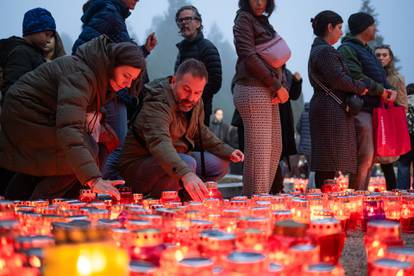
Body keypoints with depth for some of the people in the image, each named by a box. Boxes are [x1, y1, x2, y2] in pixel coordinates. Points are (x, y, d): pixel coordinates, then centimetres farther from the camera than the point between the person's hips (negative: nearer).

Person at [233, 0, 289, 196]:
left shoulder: (263, 22, 22)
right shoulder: (244, 18, -3)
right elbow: (249, 57, -13)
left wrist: (281, 86, 3)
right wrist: (277, 86, -11)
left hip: (268, 92, 9)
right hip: (253, 90, -9)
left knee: (275, 148, 10)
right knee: (259, 151, -10)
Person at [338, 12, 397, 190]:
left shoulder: (367, 51, 26)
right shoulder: (347, 49, -6)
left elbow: (380, 76, 25)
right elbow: (356, 78, -18)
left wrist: (390, 90, 4)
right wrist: (381, 91, -12)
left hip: (374, 108, 10)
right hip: (360, 109, -10)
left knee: (370, 157, 9)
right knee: (365, 155, -14)